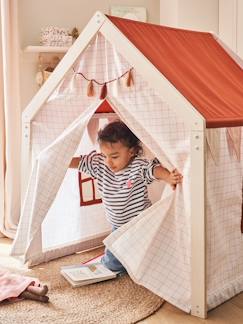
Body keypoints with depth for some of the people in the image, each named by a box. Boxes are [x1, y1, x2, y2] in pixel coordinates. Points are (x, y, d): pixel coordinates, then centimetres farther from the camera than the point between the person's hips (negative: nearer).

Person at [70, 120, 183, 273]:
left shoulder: (139, 166, -24)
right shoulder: (99, 164, -9)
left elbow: (155, 169, -41)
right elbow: (78, 162, -1)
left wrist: (169, 177, -62)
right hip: (119, 227, 6)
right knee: (111, 263, 7)